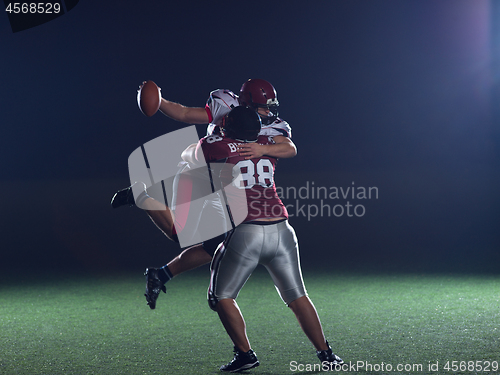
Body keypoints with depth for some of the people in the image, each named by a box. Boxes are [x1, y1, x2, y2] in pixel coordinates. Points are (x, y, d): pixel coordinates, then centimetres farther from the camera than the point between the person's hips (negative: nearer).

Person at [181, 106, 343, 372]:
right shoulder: (268, 145, 14)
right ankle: (325, 353, 16)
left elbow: (187, 156, 25)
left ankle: (245, 353, 3)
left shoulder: (215, 147, 2)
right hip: (281, 230, 4)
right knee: (297, 296, 15)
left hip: (246, 231, -4)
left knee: (222, 297, 12)